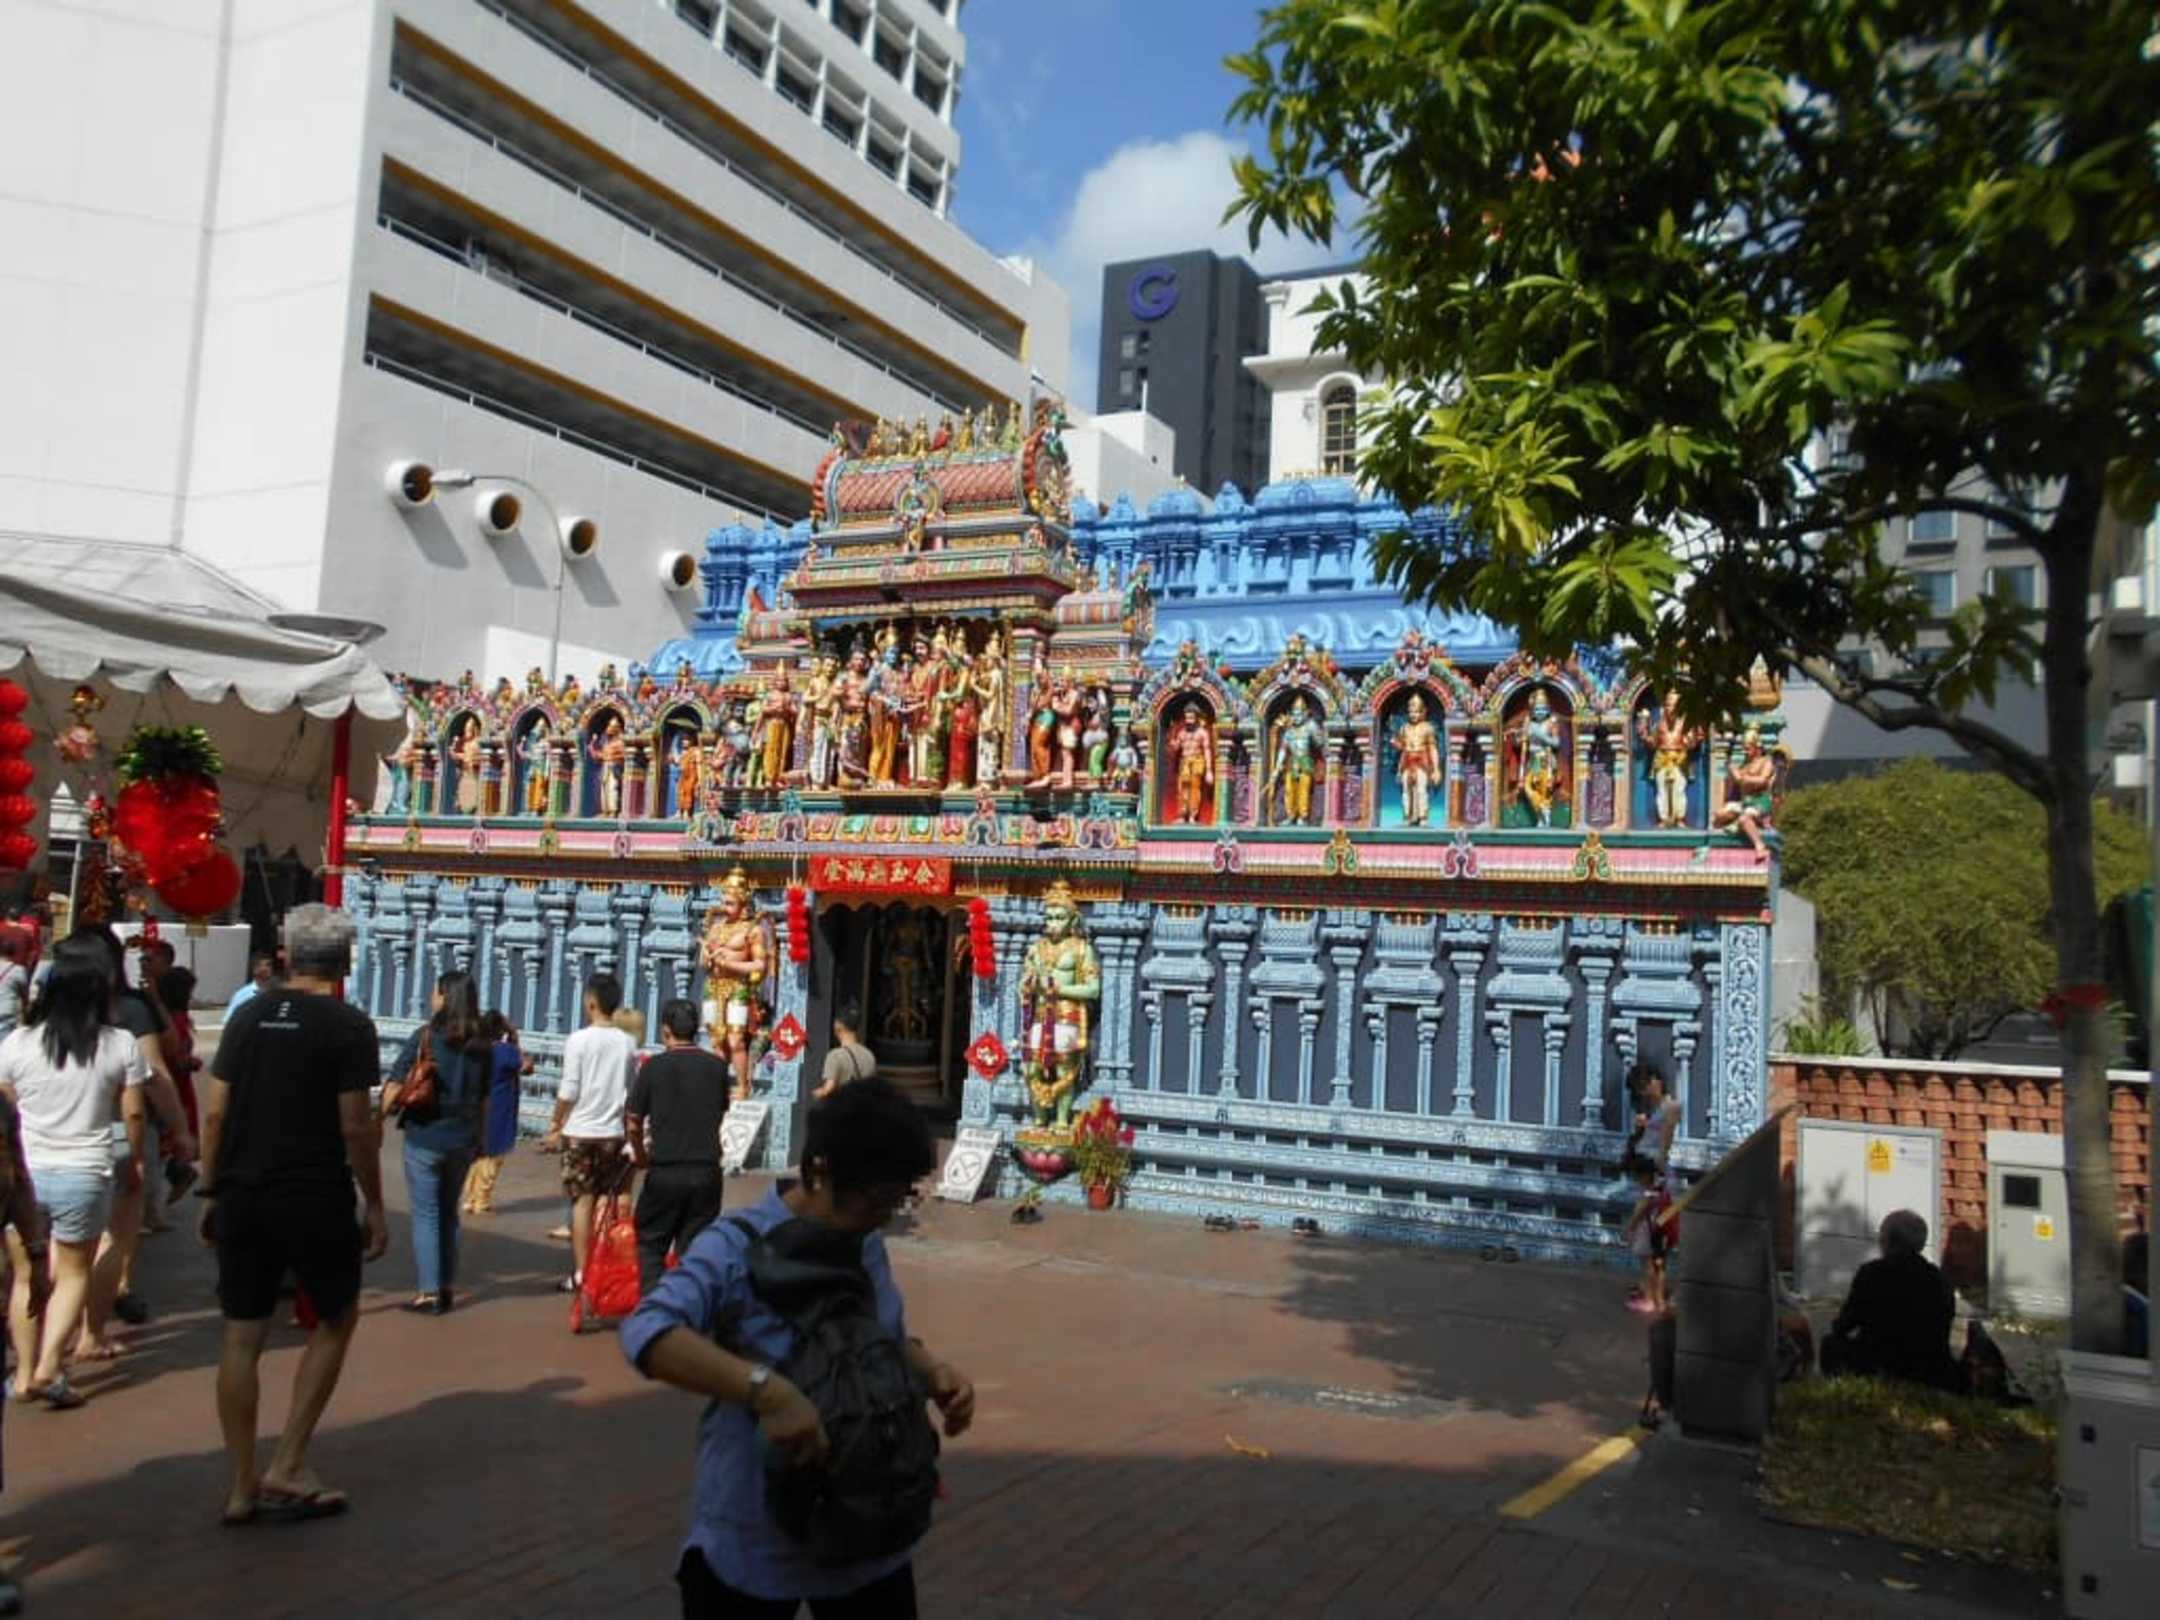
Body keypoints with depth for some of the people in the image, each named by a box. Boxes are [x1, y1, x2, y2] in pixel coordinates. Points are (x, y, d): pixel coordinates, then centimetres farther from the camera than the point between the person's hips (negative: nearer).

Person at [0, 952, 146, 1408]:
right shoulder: (121, 1045, -6)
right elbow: (132, 1113, -1)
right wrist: (135, 1157, 15)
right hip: (86, 1175, -1)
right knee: (74, 1273, 15)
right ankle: (49, 1366, 1)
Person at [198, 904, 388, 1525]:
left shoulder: (249, 1015, 6)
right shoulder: (349, 1026, -8)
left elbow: (214, 1112, 5)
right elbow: (355, 1127, -11)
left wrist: (212, 1193, 13)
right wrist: (374, 1206, -3)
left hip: (243, 1197, 4)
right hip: (314, 1200, -4)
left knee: (242, 1336, 11)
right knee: (335, 1321, 15)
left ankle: (241, 1487, 17)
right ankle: (286, 1468, 10)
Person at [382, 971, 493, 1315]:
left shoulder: (426, 1035, -10)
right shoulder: (483, 1044, 3)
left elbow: (396, 1085, -10)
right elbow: (485, 1098, 8)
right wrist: (479, 1138, 17)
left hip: (424, 1136, -4)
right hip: (463, 1139, 4)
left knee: (426, 1215, 2)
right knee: (449, 1213, 17)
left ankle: (429, 1293, 1)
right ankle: (448, 1287, 22)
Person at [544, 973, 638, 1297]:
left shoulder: (579, 1040, -9)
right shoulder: (628, 1043, 2)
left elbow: (568, 1091, -9)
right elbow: (631, 1091, 7)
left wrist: (556, 1125, 2)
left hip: (580, 1132, -3)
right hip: (614, 1132, 3)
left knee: (583, 1201, 2)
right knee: (609, 1203, 8)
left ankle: (580, 1273, 4)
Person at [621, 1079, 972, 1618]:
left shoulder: (868, 1246, 1)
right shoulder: (737, 1246, -18)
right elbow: (646, 1332, -32)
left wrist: (934, 1373, -6)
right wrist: (767, 1389, -43)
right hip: (751, 1546, -5)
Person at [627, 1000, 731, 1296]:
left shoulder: (654, 1066, -6)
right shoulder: (717, 1066, 2)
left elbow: (634, 1124, -2)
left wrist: (641, 1156, 16)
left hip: (665, 1171, -2)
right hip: (707, 1169, 2)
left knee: (650, 1243, 12)